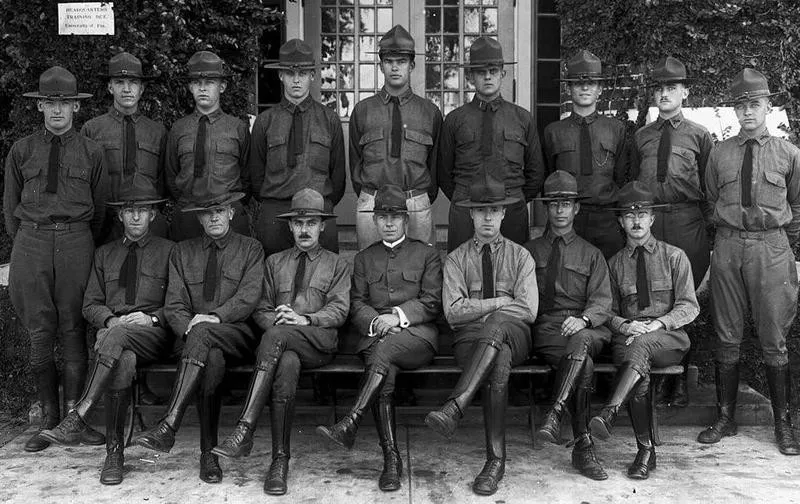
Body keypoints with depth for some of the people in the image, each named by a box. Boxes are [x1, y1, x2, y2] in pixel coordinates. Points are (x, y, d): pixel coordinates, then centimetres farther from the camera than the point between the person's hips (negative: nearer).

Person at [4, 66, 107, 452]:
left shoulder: (91, 152, 6)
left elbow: (99, 207, 11)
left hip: (76, 241, -1)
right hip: (31, 240, 1)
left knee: (73, 330, 0)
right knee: (40, 333, 2)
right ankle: (48, 419, 11)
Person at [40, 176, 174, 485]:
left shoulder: (168, 251, 15)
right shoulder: (105, 254, 24)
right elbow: (90, 304, 18)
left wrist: (151, 318, -10)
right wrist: (110, 319, -4)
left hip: (153, 334, -2)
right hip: (111, 330, 2)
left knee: (119, 335, -38)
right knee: (122, 361, -36)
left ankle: (77, 419, -43)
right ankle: (114, 452, -35)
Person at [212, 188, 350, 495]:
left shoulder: (337, 265, 20)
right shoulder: (274, 263, 27)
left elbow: (338, 311, 4)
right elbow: (260, 310, 17)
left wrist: (304, 319, -13)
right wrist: (276, 319, -6)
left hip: (319, 343, -2)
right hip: (278, 341, 2)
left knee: (276, 336, -36)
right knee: (286, 366, -36)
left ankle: (245, 430, -42)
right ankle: (280, 460, -36)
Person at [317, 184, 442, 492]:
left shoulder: (427, 254, 15)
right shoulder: (364, 259, 23)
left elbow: (432, 303, 4)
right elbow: (357, 305, 14)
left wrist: (399, 316, -12)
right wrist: (376, 322, -9)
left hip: (417, 336, -2)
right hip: (376, 337, 2)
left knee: (385, 348, -37)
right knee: (385, 377, -31)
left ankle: (350, 425, -45)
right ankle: (391, 459, -32)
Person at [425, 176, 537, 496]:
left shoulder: (521, 256, 15)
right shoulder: (456, 259, 14)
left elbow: (528, 311, 0)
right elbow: (453, 312, -1)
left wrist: (477, 309, -3)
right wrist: (500, 301, -6)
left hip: (513, 335, 0)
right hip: (470, 339, 0)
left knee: (496, 322, -39)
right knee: (498, 364, -37)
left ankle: (454, 408, -48)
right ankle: (496, 460, -41)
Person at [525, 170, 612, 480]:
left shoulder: (591, 254, 19)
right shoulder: (529, 251, 20)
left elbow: (602, 302, 6)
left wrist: (583, 319, -16)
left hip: (586, 329, 1)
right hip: (545, 331, 0)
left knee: (579, 341, -40)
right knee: (583, 363, -35)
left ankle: (555, 415, -45)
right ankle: (584, 447, -36)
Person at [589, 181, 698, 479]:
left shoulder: (674, 256, 11)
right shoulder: (614, 264, 16)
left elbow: (689, 306, 3)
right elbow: (608, 311, 13)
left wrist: (658, 324, -14)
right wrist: (625, 325, -11)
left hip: (670, 338, -1)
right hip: (628, 336, 2)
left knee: (641, 344, -37)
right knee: (640, 371, -32)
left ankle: (610, 411, -50)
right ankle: (646, 451, -26)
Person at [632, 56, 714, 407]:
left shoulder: (700, 136, 7)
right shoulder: (641, 137, 14)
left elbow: (709, 188, 6)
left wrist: (710, 231, 1)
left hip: (687, 223, -2)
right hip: (646, 220, 2)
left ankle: (679, 381, 13)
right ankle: (658, 378, 12)